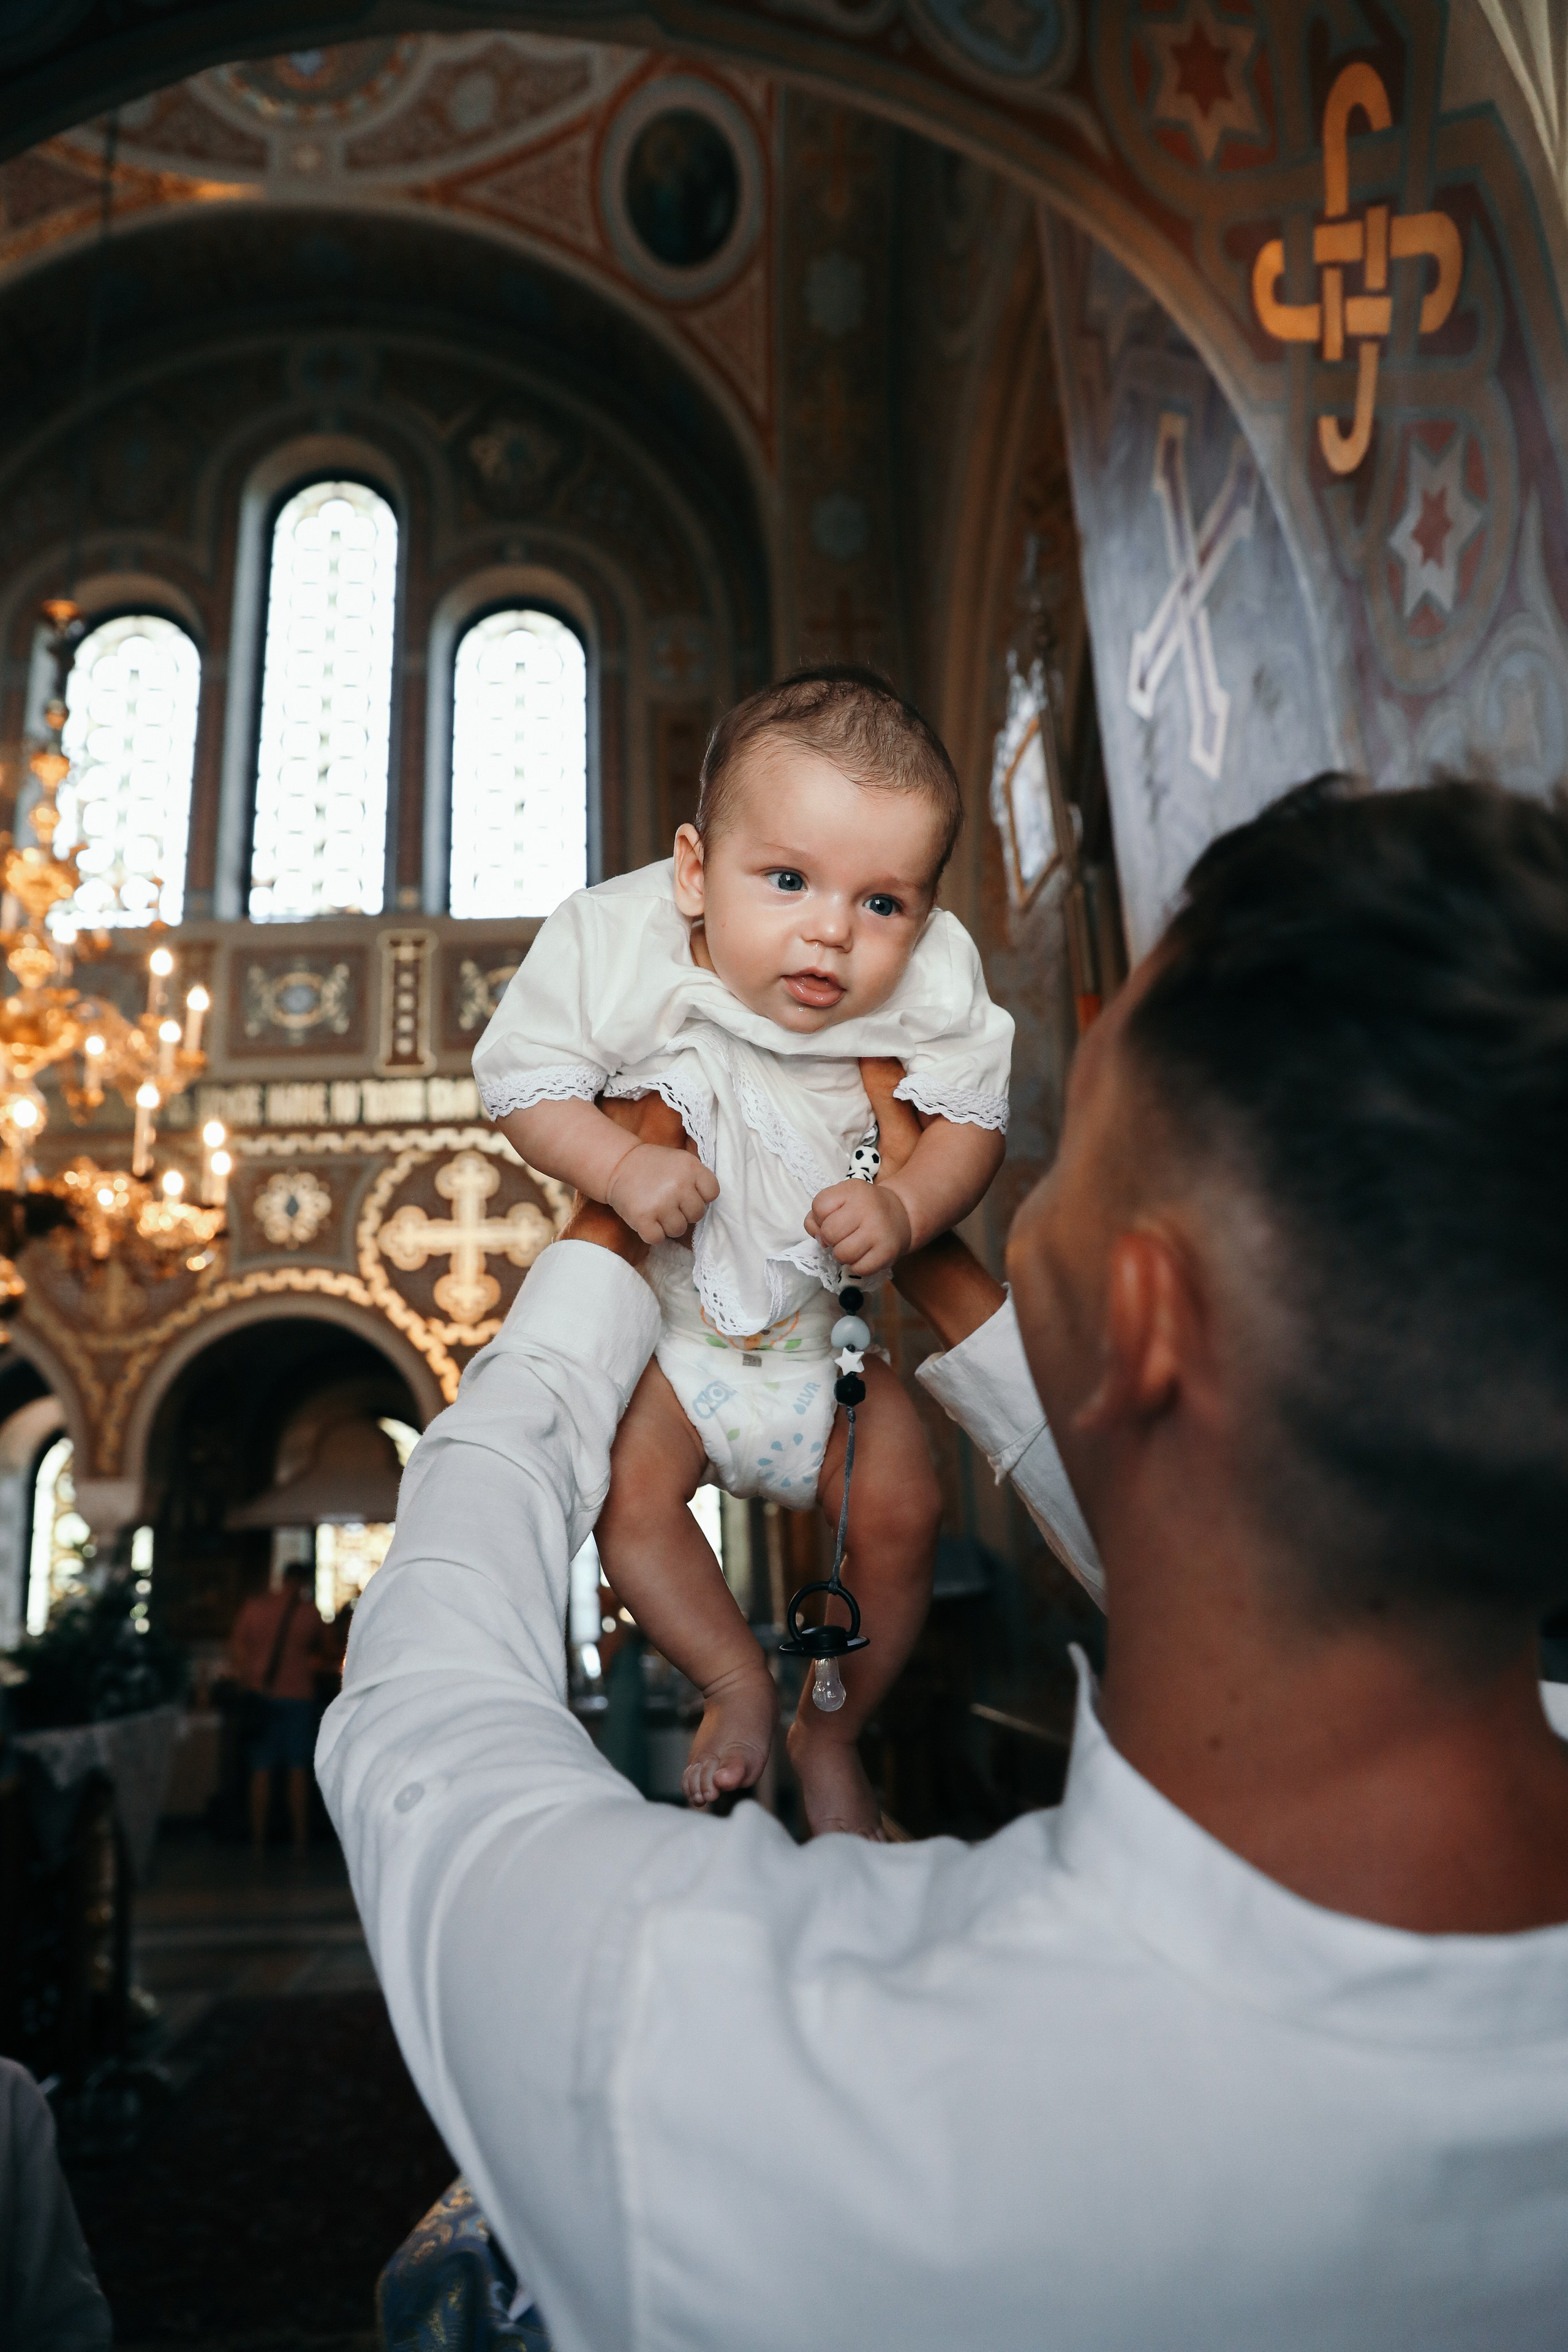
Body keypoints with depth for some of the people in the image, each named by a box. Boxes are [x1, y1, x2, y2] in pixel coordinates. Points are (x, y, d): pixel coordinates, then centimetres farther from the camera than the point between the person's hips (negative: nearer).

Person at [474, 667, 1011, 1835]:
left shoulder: (931, 987, -23)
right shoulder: (617, 945, -25)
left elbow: (975, 1119, -12)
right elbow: (524, 1079, -14)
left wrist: (905, 1207, -32)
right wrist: (618, 1165, -31)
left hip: (830, 1320, 1)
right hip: (663, 1311, 0)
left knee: (902, 1512, -5)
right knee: (629, 1491, -14)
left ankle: (833, 1727, 24)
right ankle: (739, 1679, 17)